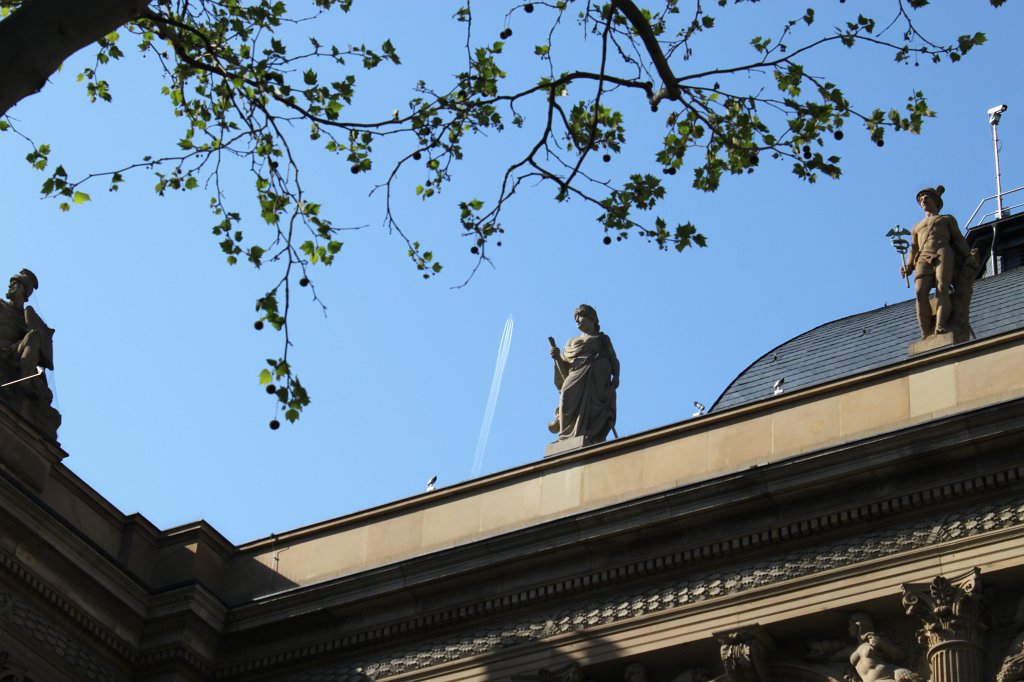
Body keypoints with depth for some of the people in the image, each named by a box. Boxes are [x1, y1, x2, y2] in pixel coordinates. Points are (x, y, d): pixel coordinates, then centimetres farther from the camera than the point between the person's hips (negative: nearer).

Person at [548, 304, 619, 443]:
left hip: (598, 378, -2)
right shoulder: (572, 342, 32)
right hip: (577, 378, 2)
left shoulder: (603, 339, 26)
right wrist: (557, 357, 3)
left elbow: (614, 360, 12)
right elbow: (564, 370, 23)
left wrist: (616, 377, -7)